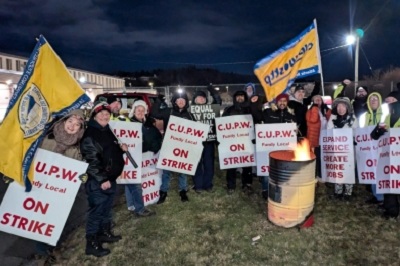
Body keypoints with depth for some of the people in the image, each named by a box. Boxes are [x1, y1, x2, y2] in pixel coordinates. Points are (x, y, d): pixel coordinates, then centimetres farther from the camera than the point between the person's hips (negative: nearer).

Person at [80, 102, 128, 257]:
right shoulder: (90, 134, -16)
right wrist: (101, 179, -23)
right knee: (96, 211, -1)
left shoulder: (107, 131, 13)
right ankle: (92, 243, 12)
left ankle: (105, 233, 37)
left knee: (107, 209, 21)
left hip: (110, 179, 9)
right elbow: (91, 160, -23)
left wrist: (121, 148, 4)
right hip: (97, 182, -9)